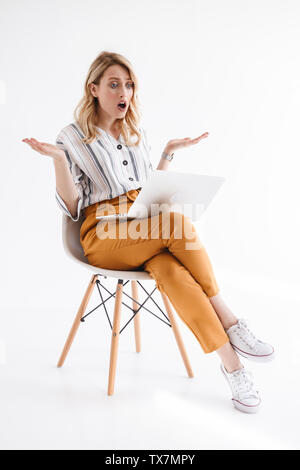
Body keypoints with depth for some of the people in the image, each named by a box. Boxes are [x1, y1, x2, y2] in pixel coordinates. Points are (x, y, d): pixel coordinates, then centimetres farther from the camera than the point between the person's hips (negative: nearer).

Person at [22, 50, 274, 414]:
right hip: (103, 234, -4)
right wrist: (58, 159, -15)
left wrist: (169, 151, 16)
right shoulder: (72, 138, 6)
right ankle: (228, 322, -26)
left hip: (147, 230, 4)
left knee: (170, 269, -33)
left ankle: (230, 362, -30)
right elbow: (71, 208, -1)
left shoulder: (136, 134, 21)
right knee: (177, 221, -33)